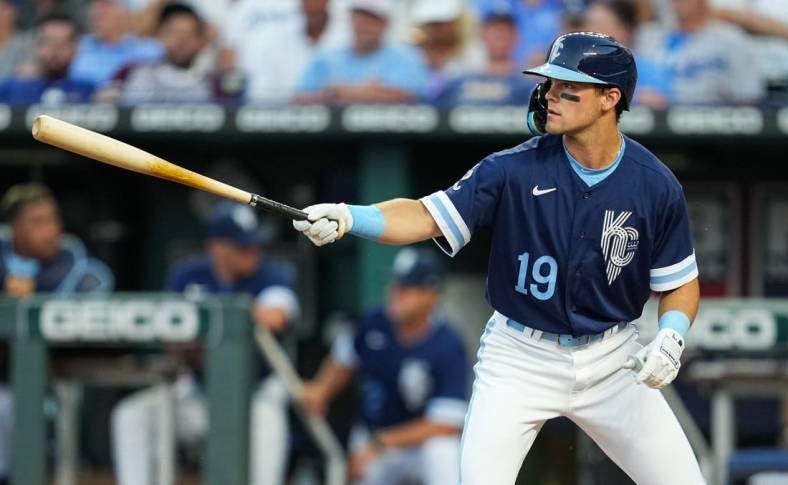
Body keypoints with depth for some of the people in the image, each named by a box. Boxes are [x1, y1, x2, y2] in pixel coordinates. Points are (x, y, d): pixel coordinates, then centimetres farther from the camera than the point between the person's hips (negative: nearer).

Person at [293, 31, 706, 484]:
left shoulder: (657, 186, -9)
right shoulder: (515, 169, -13)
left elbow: (681, 283, 1)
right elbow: (426, 217, -18)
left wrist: (671, 337, -19)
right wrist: (349, 217, -35)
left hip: (612, 361, 2)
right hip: (520, 360, -1)